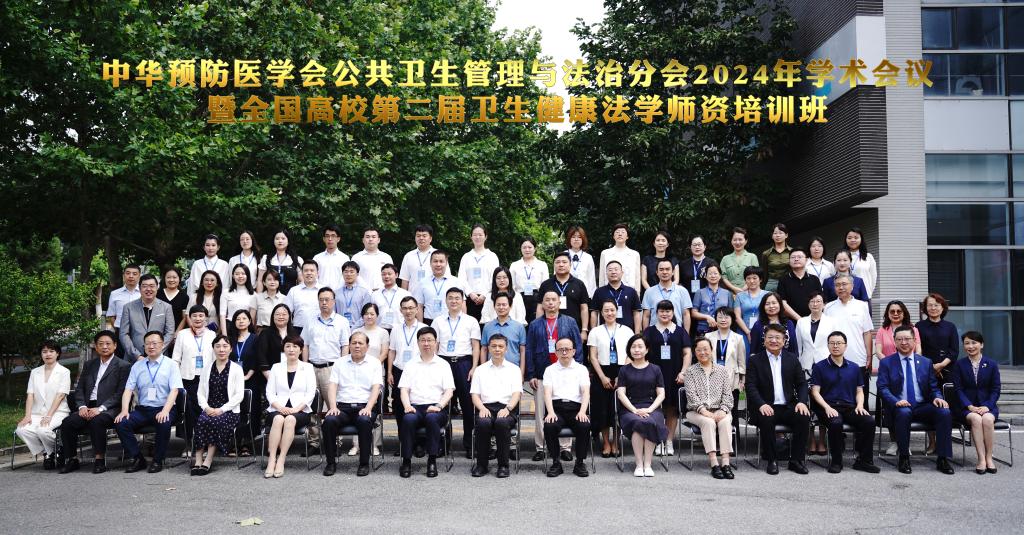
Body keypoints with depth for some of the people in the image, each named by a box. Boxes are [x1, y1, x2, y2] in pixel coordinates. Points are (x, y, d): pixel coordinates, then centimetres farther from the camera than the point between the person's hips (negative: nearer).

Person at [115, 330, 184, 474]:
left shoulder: (170, 365, 4)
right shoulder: (137, 366, 14)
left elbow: (174, 390, -7)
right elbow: (128, 389, 7)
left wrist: (165, 411, -23)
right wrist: (124, 410, -10)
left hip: (163, 410, -4)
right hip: (142, 409, 4)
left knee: (164, 423, -35)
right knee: (120, 423, -21)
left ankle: (158, 461, -14)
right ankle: (137, 459, -7)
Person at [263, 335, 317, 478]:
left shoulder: (307, 367, 12)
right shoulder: (276, 367, 17)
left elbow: (310, 393, 3)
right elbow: (270, 392, 9)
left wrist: (296, 409, -12)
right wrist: (280, 407, -10)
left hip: (300, 411, -1)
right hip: (278, 409, 1)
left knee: (290, 419, -35)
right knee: (278, 419, -34)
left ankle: (281, 460, -36)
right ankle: (271, 460, -37)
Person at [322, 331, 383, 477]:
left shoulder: (374, 363, 11)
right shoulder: (340, 363, 16)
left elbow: (376, 388, 0)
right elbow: (333, 386, 7)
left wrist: (368, 408, -16)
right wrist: (333, 406, -11)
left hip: (365, 407, -2)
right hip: (343, 406, 2)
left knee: (365, 420, -35)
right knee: (329, 420, -29)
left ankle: (364, 463, -21)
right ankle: (331, 462, -13)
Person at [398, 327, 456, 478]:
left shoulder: (443, 365, 15)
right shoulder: (410, 365, 20)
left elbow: (449, 391, 5)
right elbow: (404, 389, 10)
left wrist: (439, 406, -13)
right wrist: (407, 405, -11)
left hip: (436, 408, -1)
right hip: (415, 407, 1)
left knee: (432, 418, -36)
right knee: (408, 419, -33)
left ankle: (432, 461, -26)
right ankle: (406, 461, -23)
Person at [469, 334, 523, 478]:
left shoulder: (514, 369, 17)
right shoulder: (480, 370, 20)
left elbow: (517, 393, 5)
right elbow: (475, 394, 12)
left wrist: (507, 409, -14)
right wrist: (482, 408, -9)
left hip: (507, 408, -1)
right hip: (486, 408, 1)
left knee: (502, 422, -36)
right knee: (483, 422, -34)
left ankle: (503, 465, -21)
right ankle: (482, 464, -17)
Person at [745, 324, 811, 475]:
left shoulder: (792, 359, 13)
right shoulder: (754, 360, 4)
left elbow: (802, 383, 11)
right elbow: (751, 387, -5)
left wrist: (801, 401, -10)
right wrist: (761, 404, -23)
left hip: (788, 406, 3)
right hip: (766, 407, -3)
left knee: (804, 417, -26)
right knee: (766, 419, -34)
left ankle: (796, 459, -12)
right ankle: (771, 460, -16)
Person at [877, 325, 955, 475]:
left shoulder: (925, 362, 15)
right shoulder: (886, 363, 6)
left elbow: (933, 387, 14)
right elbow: (883, 388, -4)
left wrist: (937, 397, -10)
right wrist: (896, 401, -23)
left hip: (922, 407, 3)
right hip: (900, 407, -3)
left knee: (945, 412, -26)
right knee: (903, 412, -37)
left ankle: (943, 459, -16)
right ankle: (904, 458, -21)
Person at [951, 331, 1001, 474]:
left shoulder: (992, 364, 7)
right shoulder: (959, 365, 6)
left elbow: (996, 389, 3)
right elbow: (958, 389, 0)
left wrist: (986, 406, -12)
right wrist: (970, 406, -14)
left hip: (988, 405, 1)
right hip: (967, 406, 0)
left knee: (987, 419, -33)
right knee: (975, 419, -33)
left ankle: (989, 458, -22)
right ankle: (981, 459, -33)